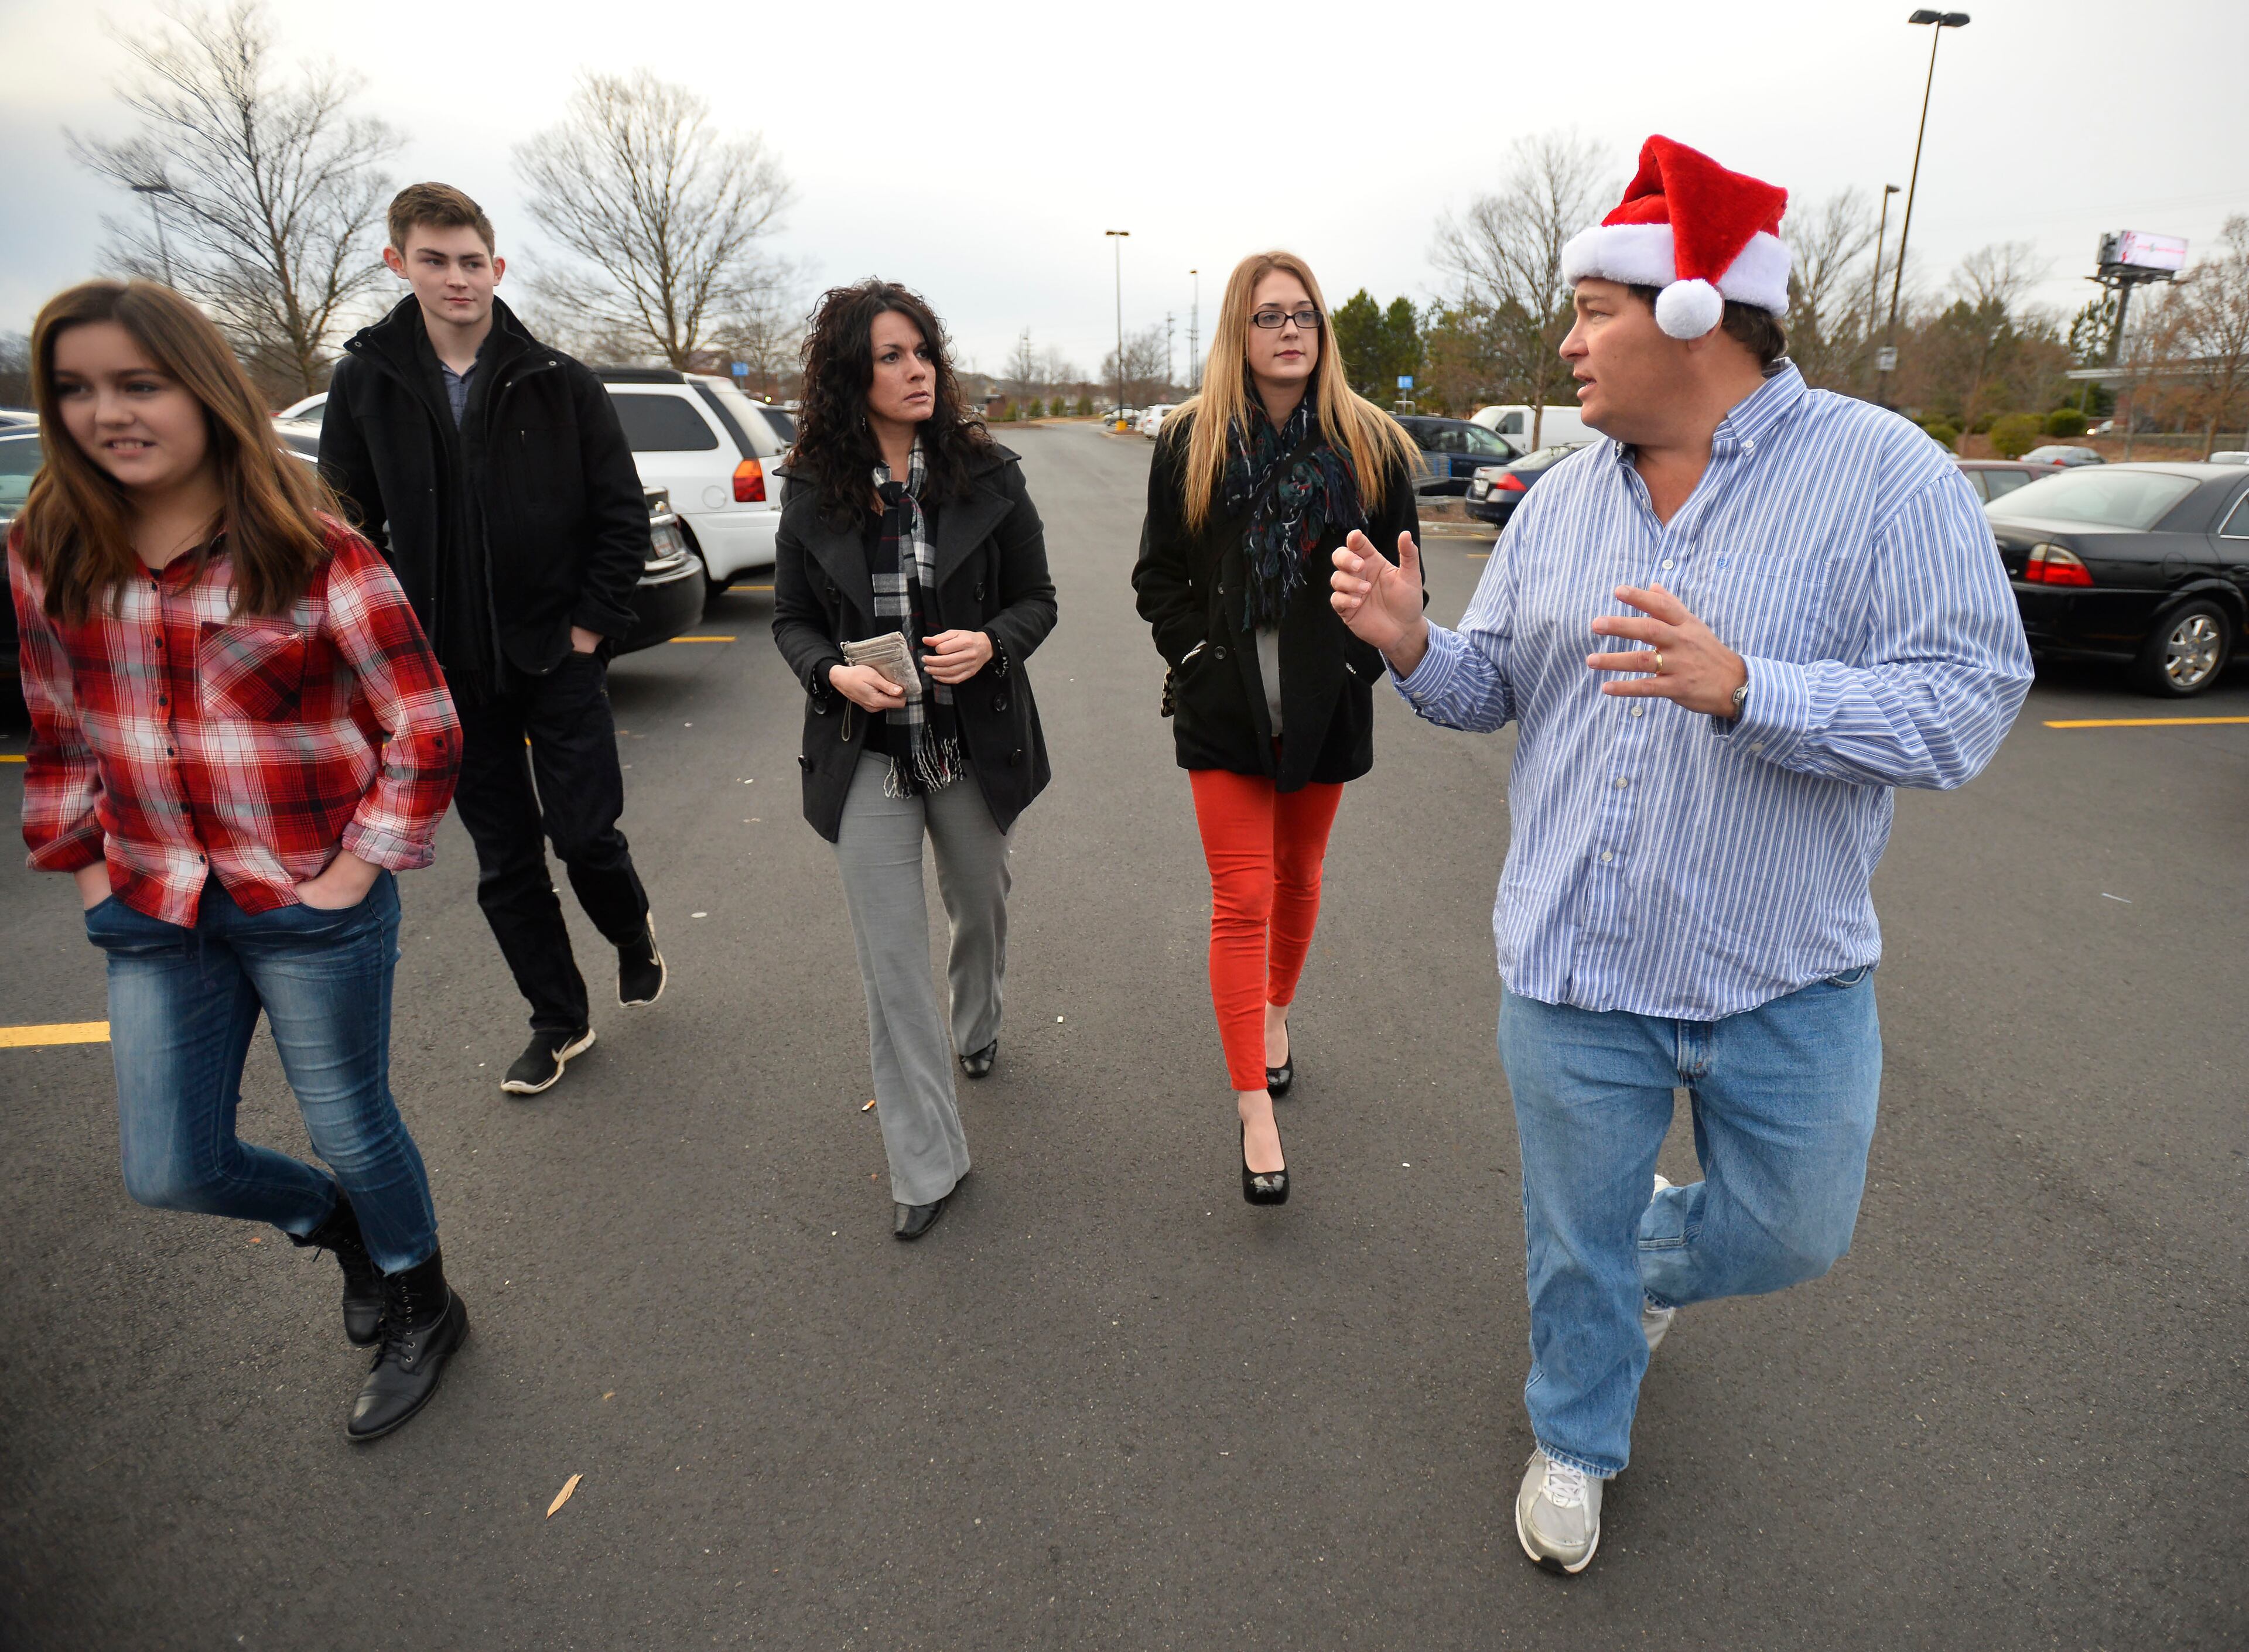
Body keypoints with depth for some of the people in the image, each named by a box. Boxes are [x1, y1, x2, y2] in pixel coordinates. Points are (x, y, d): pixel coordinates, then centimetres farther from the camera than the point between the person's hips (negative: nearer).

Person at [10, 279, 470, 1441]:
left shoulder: (313, 554, -13)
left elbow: (424, 733, -11)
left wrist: (356, 875, -14)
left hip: (310, 908, -5)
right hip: (158, 910, 5)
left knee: (349, 1129, 11)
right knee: (169, 1170, 11)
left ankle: (421, 1309, 39)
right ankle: (340, 1224, 44)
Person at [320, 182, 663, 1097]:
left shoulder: (561, 384, -3)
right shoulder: (363, 383, 2)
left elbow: (623, 513, -1)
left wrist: (592, 622, -6)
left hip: (558, 654, -2)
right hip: (450, 668, 3)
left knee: (586, 831, -3)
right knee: (504, 862, 9)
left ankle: (632, 933, 32)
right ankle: (559, 1020, 26)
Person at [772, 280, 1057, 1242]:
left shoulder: (987, 477, -4)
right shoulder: (814, 494, -2)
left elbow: (1037, 599, 1)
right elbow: (791, 619, 5)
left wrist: (990, 642, -20)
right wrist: (834, 673, -16)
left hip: (976, 745, 1)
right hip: (868, 756, 0)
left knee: (980, 905, 22)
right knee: (891, 958, -1)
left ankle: (977, 1030, 56)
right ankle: (925, 1164, 11)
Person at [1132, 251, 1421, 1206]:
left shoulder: (1370, 445, 1)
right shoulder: (1190, 443, 0)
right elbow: (1159, 575, 5)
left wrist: (1357, 662, -7)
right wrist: (1198, 655, -7)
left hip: (1324, 707, 2)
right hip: (1224, 708, -1)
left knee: (1299, 875, 17)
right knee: (1242, 900, -3)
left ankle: (1276, 1013, 45)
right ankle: (1255, 1112, 3)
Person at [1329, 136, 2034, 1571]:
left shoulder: (1885, 473, -12)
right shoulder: (1561, 501, 3)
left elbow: (1968, 702, -18)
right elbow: (1492, 687, 8)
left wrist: (1741, 687, -32)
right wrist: (1412, 644, -14)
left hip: (1786, 976, -2)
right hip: (1572, 967, 3)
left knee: (1791, 1232, 20)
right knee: (1574, 1241, 17)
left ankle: (1655, 1258, 54)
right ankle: (1578, 1439, 44)